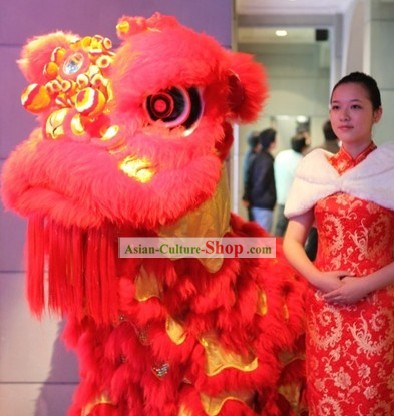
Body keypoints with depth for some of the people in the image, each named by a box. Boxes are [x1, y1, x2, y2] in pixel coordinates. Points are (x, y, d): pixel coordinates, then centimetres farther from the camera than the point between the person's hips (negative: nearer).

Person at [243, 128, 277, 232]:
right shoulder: (268, 160, -15)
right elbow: (262, 181, -18)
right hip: (265, 204, -9)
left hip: (256, 204, 9)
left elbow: (249, 177, 10)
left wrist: (247, 196, 10)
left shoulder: (257, 157, 10)